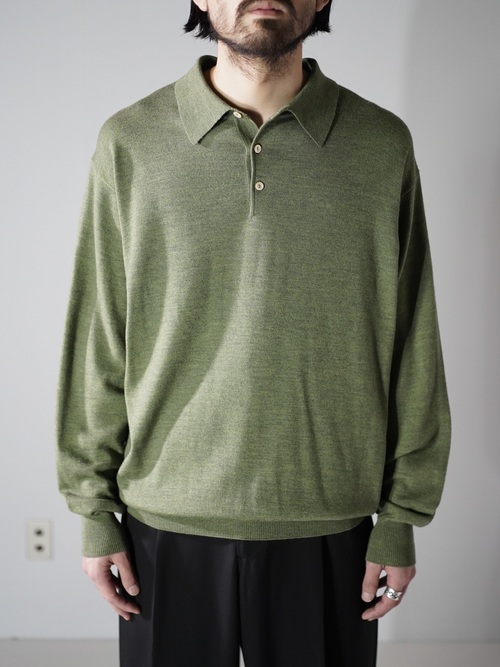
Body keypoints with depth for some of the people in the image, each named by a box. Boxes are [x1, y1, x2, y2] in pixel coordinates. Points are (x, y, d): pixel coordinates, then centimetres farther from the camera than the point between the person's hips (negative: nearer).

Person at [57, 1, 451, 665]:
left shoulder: (383, 145, -2)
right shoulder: (130, 143, -3)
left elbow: (411, 350, 1)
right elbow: (96, 343, 1)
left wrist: (402, 517, 1)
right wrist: (94, 511, 1)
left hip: (328, 526, 1)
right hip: (168, 522, 0)